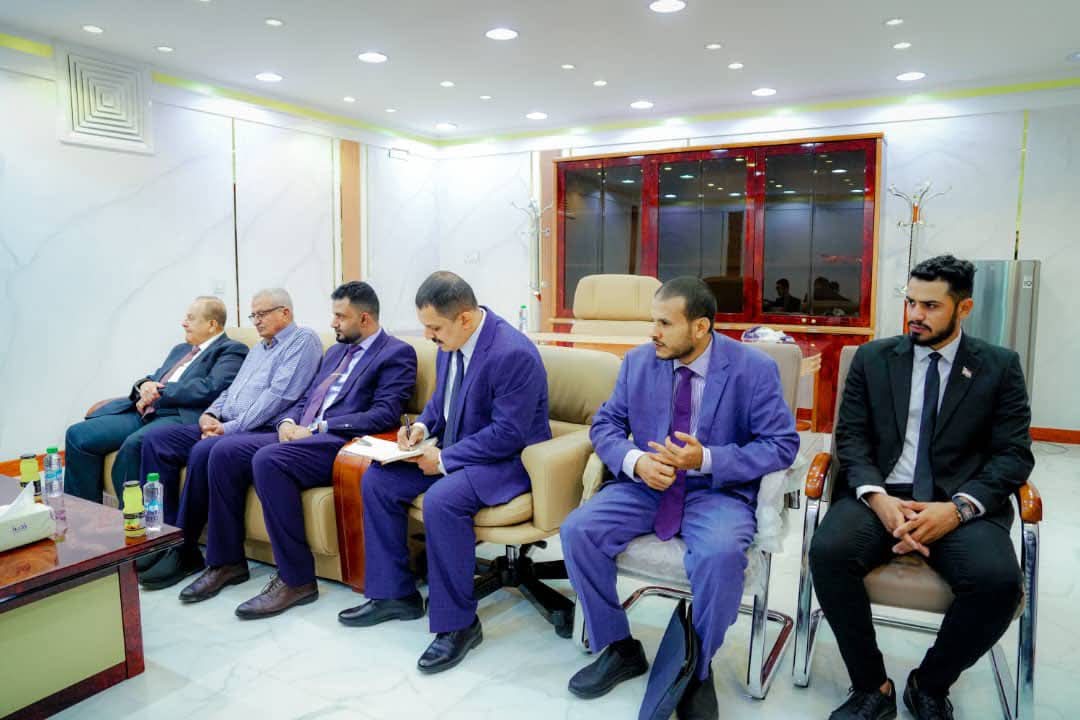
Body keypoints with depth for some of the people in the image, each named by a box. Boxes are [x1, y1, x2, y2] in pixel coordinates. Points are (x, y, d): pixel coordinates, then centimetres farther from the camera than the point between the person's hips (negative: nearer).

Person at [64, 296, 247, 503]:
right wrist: (145, 385, 1)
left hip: (182, 417, -9)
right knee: (78, 435, -5)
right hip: (145, 414, 9)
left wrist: (159, 391, -8)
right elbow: (155, 378, 26)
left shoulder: (231, 351, 1)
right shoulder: (180, 349, 28)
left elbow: (210, 388, -14)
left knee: (133, 445, -35)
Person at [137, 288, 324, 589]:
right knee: (156, 440, -5)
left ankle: (184, 551, -19)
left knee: (203, 451, -33)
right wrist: (210, 414, 3)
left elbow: (279, 395, -14)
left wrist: (232, 427, -17)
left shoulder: (303, 339, -2)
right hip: (225, 427, 10)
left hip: (263, 430, -9)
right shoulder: (258, 349, 29)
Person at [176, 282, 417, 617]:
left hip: (340, 443, -8)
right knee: (225, 451, -7)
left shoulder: (397, 353, -3)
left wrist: (317, 428, -17)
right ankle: (228, 561, 5)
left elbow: (384, 414, -15)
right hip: (301, 436, 9)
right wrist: (288, 422, 0)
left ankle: (296, 579, -22)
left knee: (267, 460, -31)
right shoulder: (336, 351, 25)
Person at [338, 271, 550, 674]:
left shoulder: (513, 354, -25)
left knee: (442, 499, -33)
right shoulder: (450, 343, 1)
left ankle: (458, 624, -14)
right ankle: (394, 594, 12)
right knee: (377, 479, 0)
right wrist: (423, 426, -2)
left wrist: (444, 459, -21)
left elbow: (507, 434, -25)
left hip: (508, 460, -9)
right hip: (453, 452, 9)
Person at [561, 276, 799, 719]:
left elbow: (782, 445, -10)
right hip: (645, 485, 4)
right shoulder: (637, 362, 3)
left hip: (718, 492, -3)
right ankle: (619, 649, 3)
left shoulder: (754, 369, -8)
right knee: (577, 531, -19)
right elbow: (605, 425, 5)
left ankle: (698, 669, -6)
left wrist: (707, 460, -23)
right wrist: (635, 461, -17)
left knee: (721, 555, -35)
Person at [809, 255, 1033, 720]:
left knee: (998, 580, -30)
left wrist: (958, 507, -16)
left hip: (961, 502, 0)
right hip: (881, 495, 1)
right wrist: (877, 497, -15)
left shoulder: (1000, 366, 8)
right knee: (827, 553, -29)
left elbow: (1014, 455, 1)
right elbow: (851, 437, 4)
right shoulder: (873, 358, 10)